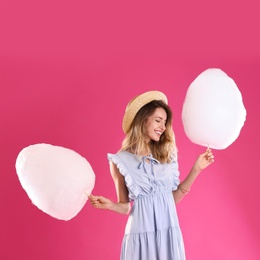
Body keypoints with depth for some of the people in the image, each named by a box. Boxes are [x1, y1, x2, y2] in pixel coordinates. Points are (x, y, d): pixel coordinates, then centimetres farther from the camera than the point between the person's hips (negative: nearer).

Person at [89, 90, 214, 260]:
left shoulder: (166, 155, 6)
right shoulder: (121, 160, -4)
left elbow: (174, 198, 6)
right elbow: (126, 206, 0)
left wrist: (196, 169, 2)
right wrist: (109, 205, -20)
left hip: (170, 233, 4)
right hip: (141, 235, -3)